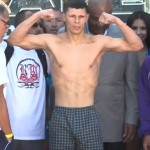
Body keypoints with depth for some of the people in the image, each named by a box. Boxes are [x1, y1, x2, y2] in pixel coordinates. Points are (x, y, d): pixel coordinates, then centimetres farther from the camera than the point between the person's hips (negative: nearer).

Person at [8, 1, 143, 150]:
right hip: (60, 116, 0)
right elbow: (14, 40, -6)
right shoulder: (51, 42, 0)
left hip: (88, 116, 0)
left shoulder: (99, 42, 0)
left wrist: (116, 20, -16)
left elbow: (136, 45, -6)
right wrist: (37, 15, -15)